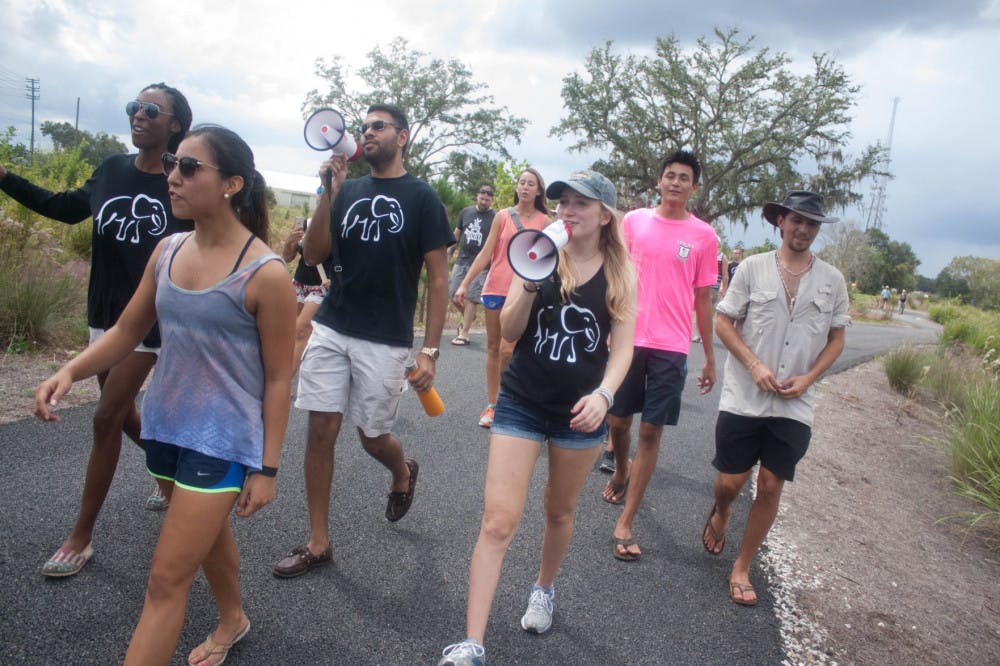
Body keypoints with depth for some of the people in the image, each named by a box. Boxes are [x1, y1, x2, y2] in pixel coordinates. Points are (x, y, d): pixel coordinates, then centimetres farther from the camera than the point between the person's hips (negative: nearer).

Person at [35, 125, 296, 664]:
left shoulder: (265, 274, -17)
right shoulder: (168, 251, 1)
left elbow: (278, 378, -13)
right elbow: (127, 331, 10)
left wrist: (266, 468, -11)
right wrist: (70, 371, -8)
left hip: (223, 438, -7)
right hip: (164, 426, 7)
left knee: (166, 582, -2)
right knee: (208, 533, 27)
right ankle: (232, 620, 52)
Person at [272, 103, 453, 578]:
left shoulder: (421, 198, -2)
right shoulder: (347, 191, 10)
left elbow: (438, 278, -4)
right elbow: (312, 255, 3)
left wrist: (429, 351, -10)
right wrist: (329, 193, -9)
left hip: (385, 341, -4)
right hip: (330, 329, 4)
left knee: (373, 437, 6)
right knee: (321, 429, 2)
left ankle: (403, 473, 43)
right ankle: (318, 543, 15)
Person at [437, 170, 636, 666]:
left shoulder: (620, 275, -1)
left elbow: (622, 348, -4)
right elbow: (507, 333, -5)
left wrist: (603, 394, -21)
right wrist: (529, 287, -22)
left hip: (579, 410, 1)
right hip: (521, 403, -1)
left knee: (559, 512, 19)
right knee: (498, 522, -6)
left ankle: (543, 590, 48)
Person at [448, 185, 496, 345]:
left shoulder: (495, 218, -3)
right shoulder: (466, 212, 10)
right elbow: (457, 234, 19)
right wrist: (448, 251, 15)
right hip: (461, 260, 5)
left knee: (470, 297, -6)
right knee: (453, 293, 5)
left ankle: (464, 334, 3)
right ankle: (468, 317, 32)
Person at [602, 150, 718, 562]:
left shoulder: (703, 235, 2)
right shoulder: (634, 220, 5)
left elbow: (703, 299, 6)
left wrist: (709, 357, 7)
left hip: (671, 346, -1)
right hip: (627, 338, 2)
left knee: (651, 431, -1)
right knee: (618, 421, 11)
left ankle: (625, 523, 7)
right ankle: (620, 473, 44)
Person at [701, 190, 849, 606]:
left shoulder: (832, 280, 4)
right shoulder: (753, 268, -1)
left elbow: (836, 339, 10)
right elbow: (723, 322, 0)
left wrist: (808, 378, -5)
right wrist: (754, 365, -13)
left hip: (794, 405, 2)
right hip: (743, 397, -1)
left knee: (771, 487, 3)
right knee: (731, 481, 4)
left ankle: (742, 568, 21)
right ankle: (719, 515, 42)